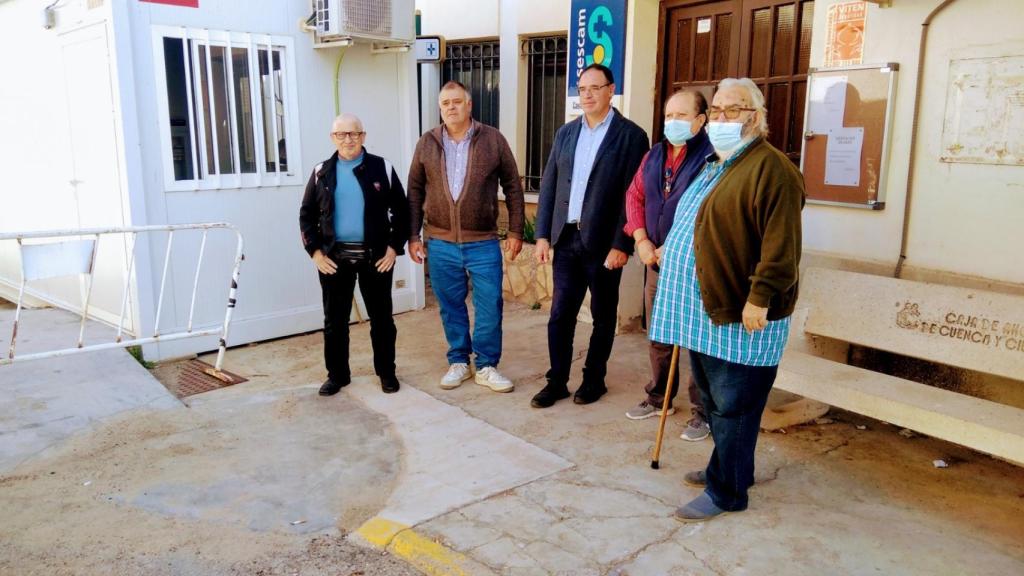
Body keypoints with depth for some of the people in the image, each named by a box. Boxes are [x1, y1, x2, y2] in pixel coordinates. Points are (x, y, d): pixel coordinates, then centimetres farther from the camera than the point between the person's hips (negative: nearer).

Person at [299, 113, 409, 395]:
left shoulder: (382, 168, 0)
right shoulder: (322, 172, 5)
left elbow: (401, 211, 3)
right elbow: (306, 215, 9)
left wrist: (395, 247, -5)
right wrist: (315, 251, -1)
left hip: (375, 256, -1)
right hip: (334, 257, 2)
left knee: (381, 318, 8)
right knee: (334, 320, 8)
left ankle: (387, 372, 22)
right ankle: (337, 374, 22)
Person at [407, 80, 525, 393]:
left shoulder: (493, 140, -1)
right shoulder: (427, 143, 4)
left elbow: (513, 187, 2)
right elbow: (415, 192, 8)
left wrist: (515, 231, -1)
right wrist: (413, 236, 4)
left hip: (483, 242, -1)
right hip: (440, 243, 2)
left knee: (490, 306, 2)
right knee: (451, 306, 11)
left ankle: (487, 366, 16)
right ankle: (458, 362, 26)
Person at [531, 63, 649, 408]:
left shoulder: (631, 135, -5)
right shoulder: (566, 133, 10)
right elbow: (548, 186, 10)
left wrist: (622, 245, -14)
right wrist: (543, 235, 3)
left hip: (603, 243, -4)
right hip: (566, 239, 4)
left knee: (603, 316, 10)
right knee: (560, 315, 6)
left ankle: (594, 379, 25)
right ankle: (557, 382, 17)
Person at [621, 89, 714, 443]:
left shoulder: (711, 158, -13)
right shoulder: (654, 155, 12)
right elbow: (635, 196, 14)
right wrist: (642, 240, 1)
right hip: (656, 260, 7)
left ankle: (702, 412, 14)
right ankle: (658, 398, 33)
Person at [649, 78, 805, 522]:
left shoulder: (771, 169, -14)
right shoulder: (716, 165, 17)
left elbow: (781, 245, -21)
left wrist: (760, 298, -24)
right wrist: (672, 250, 22)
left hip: (741, 315, -10)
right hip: (705, 309, 10)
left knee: (733, 406, 1)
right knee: (715, 400, 19)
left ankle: (726, 491, 12)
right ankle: (727, 467, 35)